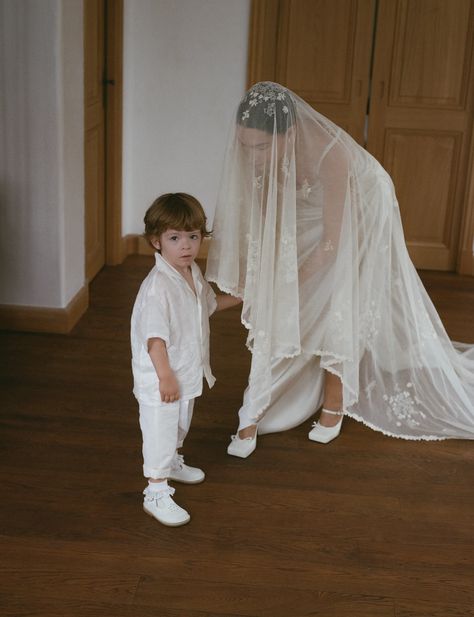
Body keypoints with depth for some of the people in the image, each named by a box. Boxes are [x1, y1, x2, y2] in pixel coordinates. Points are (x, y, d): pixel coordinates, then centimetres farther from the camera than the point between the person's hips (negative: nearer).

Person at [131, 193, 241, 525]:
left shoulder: (193, 273, 1)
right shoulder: (157, 286, -28)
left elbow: (209, 302, 23)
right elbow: (154, 337, -28)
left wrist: (240, 297, 23)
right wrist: (165, 376, -28)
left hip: (187, 373, 9)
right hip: (161, 377, -9)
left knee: (180, 426, 28)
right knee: (160, 432, 1)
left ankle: (172, 464, 51)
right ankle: (157, 493, 13)